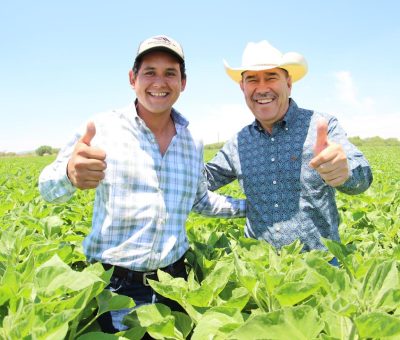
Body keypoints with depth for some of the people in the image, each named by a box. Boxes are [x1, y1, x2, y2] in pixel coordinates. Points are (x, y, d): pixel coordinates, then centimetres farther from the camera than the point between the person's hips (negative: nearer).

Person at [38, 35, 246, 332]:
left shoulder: (193, 143, 4)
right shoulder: (103, 128, -9)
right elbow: (49, 190, -8)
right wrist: (71, 174, -31)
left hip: (175, 282, 4)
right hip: (114, 286, -3)